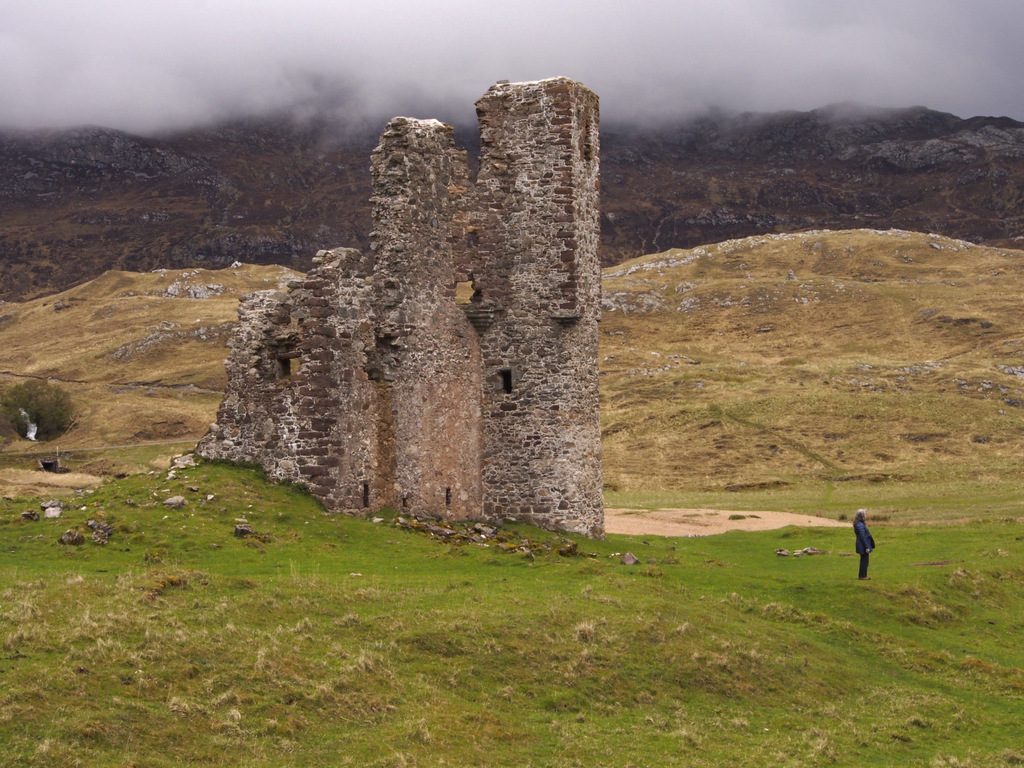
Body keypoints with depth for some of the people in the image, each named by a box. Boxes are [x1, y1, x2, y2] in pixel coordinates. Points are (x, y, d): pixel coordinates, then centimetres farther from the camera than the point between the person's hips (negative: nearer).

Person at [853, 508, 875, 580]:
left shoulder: (860, 524, 11)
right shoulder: (860, 525, -21)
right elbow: (863, 537, -22)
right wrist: (867, 547, -20)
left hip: (861, 546, 10)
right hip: (863, 546, -10)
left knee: (864, 560, 17)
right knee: (864, 560, -2)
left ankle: (862, 575, 25)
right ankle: (862, 576, 5)